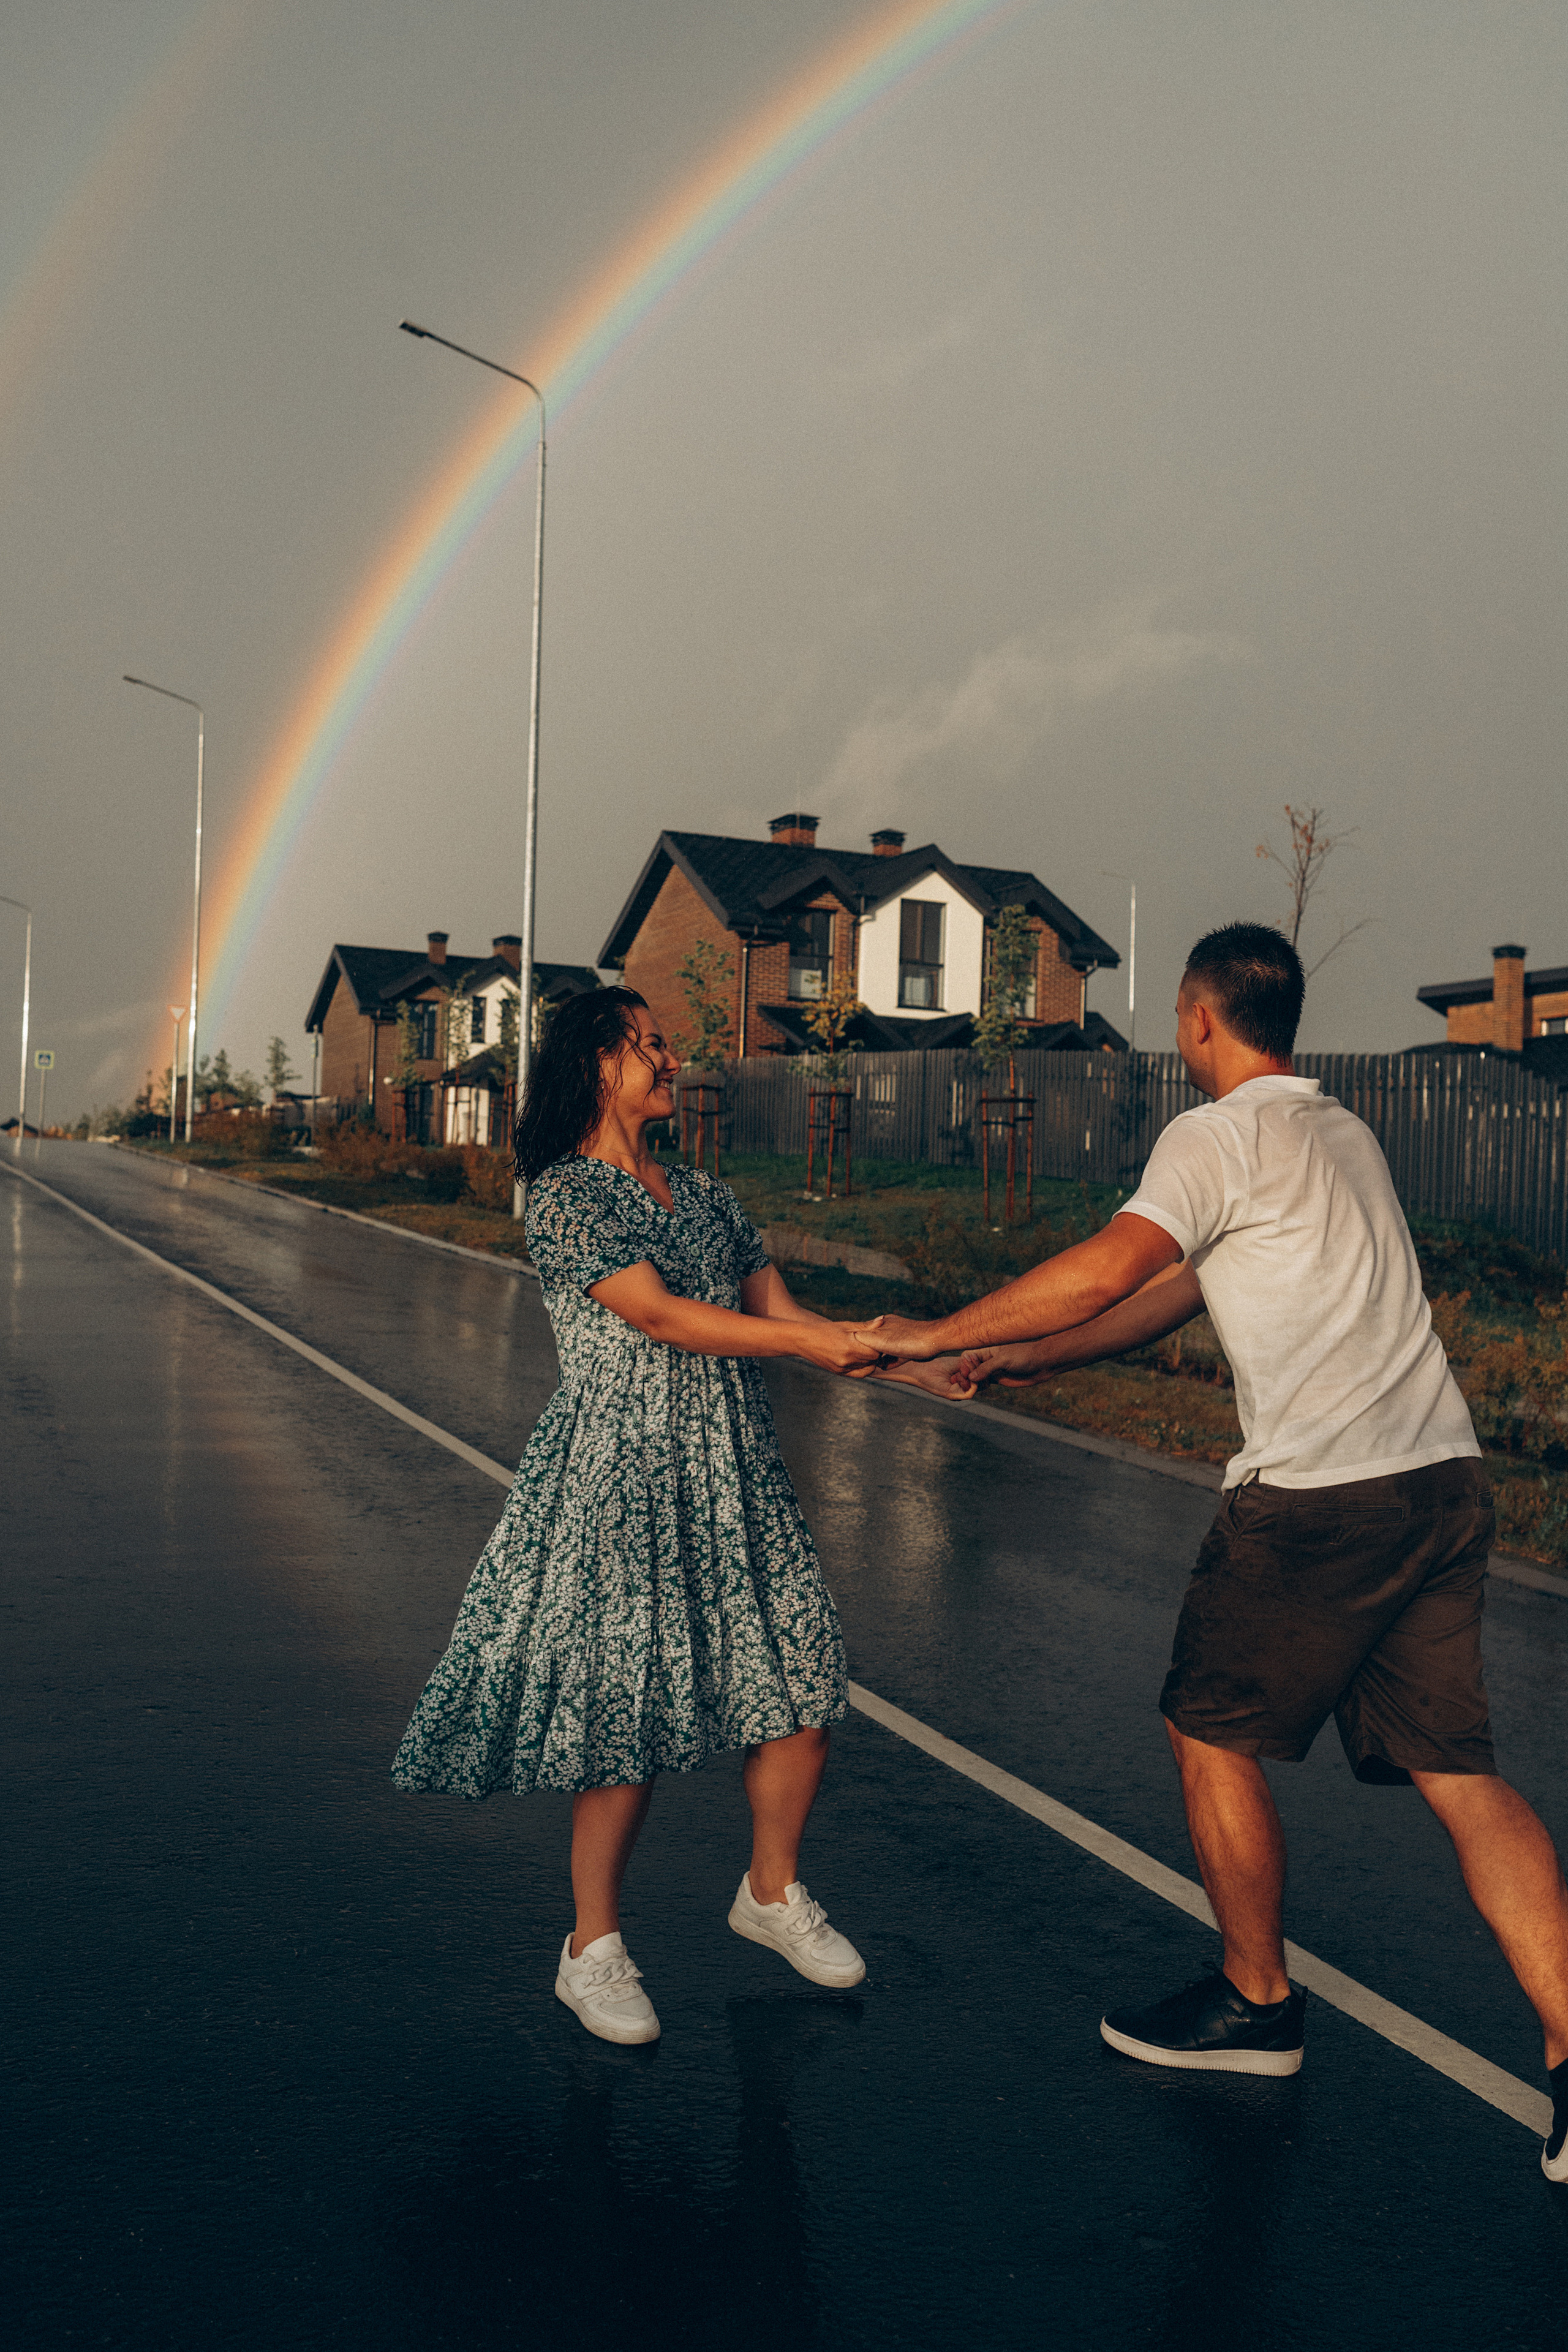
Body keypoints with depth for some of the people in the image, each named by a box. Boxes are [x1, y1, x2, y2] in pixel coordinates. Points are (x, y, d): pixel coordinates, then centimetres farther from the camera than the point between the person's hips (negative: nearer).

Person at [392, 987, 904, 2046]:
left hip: (733, 1471, 7)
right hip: (618, 1473, -6)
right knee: (629, 1703, -5)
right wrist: (809, 1343, -21)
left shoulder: (709, 1196, 15)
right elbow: (660, 1317, -17)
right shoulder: (564, 1196, -7)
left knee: (804, 1676, 4)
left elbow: (779, 1310, 8)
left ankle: (773, 1890, 27)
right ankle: (594, 1947, 14)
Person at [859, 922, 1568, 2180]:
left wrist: (939, 1332, -2)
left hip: (1322, 1498, -8)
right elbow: (1178, 1291, 23)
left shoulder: (1222, 1134, -7)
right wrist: (1033, 1358, 24)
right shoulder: (1340, 1132, 21)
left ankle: (1258, 2001, 26)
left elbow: (1099, 1274, -16)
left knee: (1214, 1735, 11)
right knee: (1457, 1770, 10)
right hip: (1444, 1478, 8)